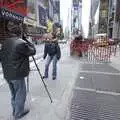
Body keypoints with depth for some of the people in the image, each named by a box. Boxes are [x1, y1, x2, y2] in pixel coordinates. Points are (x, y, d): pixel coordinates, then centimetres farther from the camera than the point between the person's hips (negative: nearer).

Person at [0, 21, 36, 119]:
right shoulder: (21, 43, -19)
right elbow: (33, 51, -7)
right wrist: (28, 42, 6)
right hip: (17, 75, -8)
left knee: (14, 94, 23)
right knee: (20, 95, 11)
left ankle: (15, 111, 39)